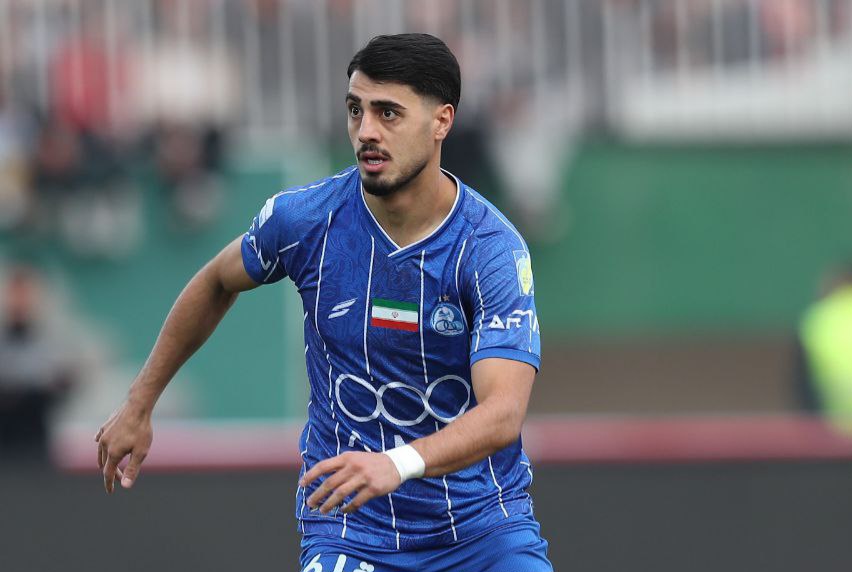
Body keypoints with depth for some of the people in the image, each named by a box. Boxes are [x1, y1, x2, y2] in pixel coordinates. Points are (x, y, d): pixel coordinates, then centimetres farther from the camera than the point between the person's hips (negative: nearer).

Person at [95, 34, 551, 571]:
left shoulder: (492, 249, -16)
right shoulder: (305, 216, -7)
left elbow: (503, 413, -28)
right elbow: (217, 284, 15)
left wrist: (399, 463, -46)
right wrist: (139, 406, 19)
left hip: (482, 522, -1)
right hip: (349, 526, 1)